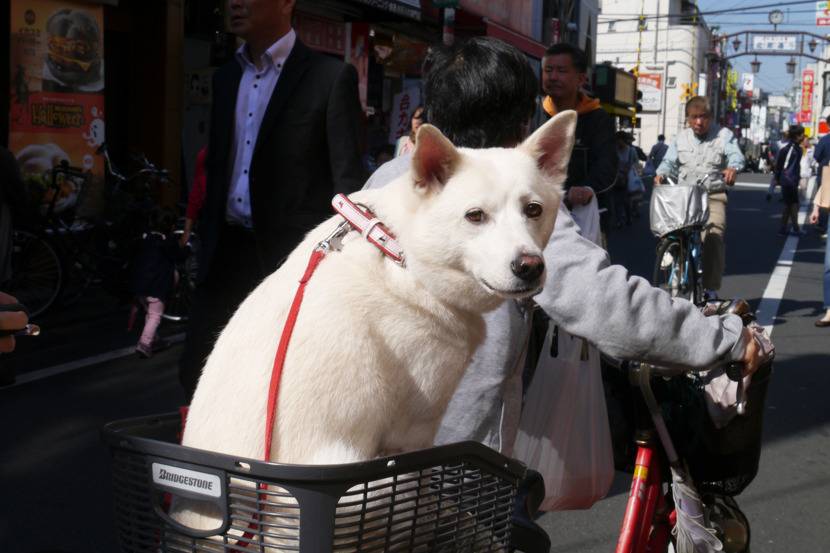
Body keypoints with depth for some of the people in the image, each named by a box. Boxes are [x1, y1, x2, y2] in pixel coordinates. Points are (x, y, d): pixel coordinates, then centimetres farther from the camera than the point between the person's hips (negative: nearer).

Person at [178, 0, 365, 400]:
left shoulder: (330, 77, -7)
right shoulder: (225, 77, 13)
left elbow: (347, 178, -10)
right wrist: (206, 242, 16)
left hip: (292, 254, -6)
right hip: (228, 251, 6)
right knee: (195, 372, 9)